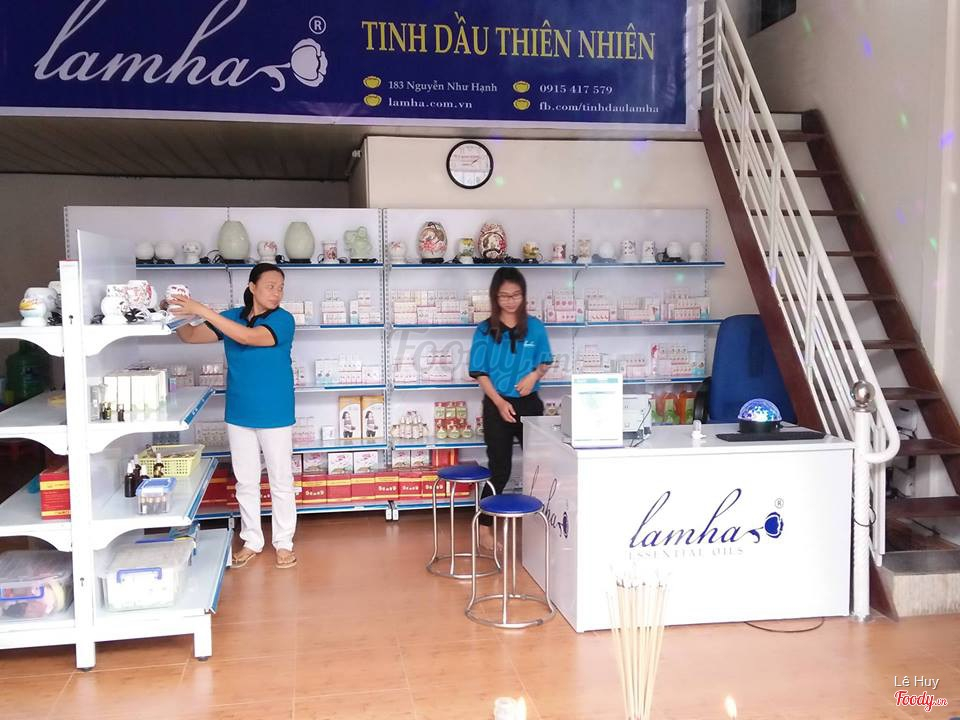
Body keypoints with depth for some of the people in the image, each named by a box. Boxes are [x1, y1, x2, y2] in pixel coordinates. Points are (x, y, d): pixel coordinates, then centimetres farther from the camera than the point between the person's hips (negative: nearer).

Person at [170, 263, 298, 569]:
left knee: (281, 481, 6)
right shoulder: (232, 317, 3)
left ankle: (284, 542, 20)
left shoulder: (282, 320, -12)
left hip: (275, 415, -4)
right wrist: (177, 314, -17)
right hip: (239, 415, 4)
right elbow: (191, 336, 4)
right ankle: (251, 541, 27)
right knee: (246, 482, 13)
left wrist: (203, 310, -32)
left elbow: (249, 337, -29)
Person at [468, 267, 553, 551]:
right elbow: (480, 373, -6)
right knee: (500, 470, 1)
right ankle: (485, 528, 15)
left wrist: (535, 374, -12)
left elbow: (546, 361, 10)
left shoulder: (535, 327, 2)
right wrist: (500, 403, -17)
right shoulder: (485, 331, -4)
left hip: (529, 403, 3)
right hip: (497, 405, -3)